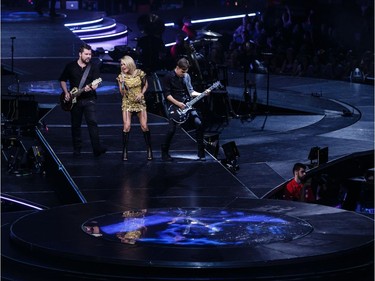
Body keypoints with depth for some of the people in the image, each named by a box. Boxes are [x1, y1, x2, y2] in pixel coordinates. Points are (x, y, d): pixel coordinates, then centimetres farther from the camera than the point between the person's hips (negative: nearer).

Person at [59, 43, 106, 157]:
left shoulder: (93, 67, 2)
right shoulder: (70, 66, 5)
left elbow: (96, 83, -7)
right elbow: (63, 80, 13)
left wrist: (91, 88, -29)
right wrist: (66, 93, 0)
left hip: (89, 99, -2)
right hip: (74, 100, 2)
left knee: (92, 122, -16)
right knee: (75, 125, 7)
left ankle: (97, 148, -20)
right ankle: (77, 149, 17)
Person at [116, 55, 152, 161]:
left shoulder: (140, 73, -7)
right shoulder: (121, 76, -6)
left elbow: (145, 84, 10)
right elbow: (122, 93, -8)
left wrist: (141, 93, -6)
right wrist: (121, 83, -24)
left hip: (140, 102, 0)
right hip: (127, 103, 0)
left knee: (144, 126, -5)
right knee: (126, 127, -11)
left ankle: (149, 150, 8)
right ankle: (124, 151, -3)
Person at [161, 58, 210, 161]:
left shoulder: (186, 76, 9)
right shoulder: (169, 77, -6)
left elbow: (191, 92, 12)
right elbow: (167, 94, -9)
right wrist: (178, 103, -17)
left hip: (187, 105, 4)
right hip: (174, 106, -4)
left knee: (199, 124, -9)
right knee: (172, 130, -11)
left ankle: (201, 152, -1)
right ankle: (164, 152, 9)